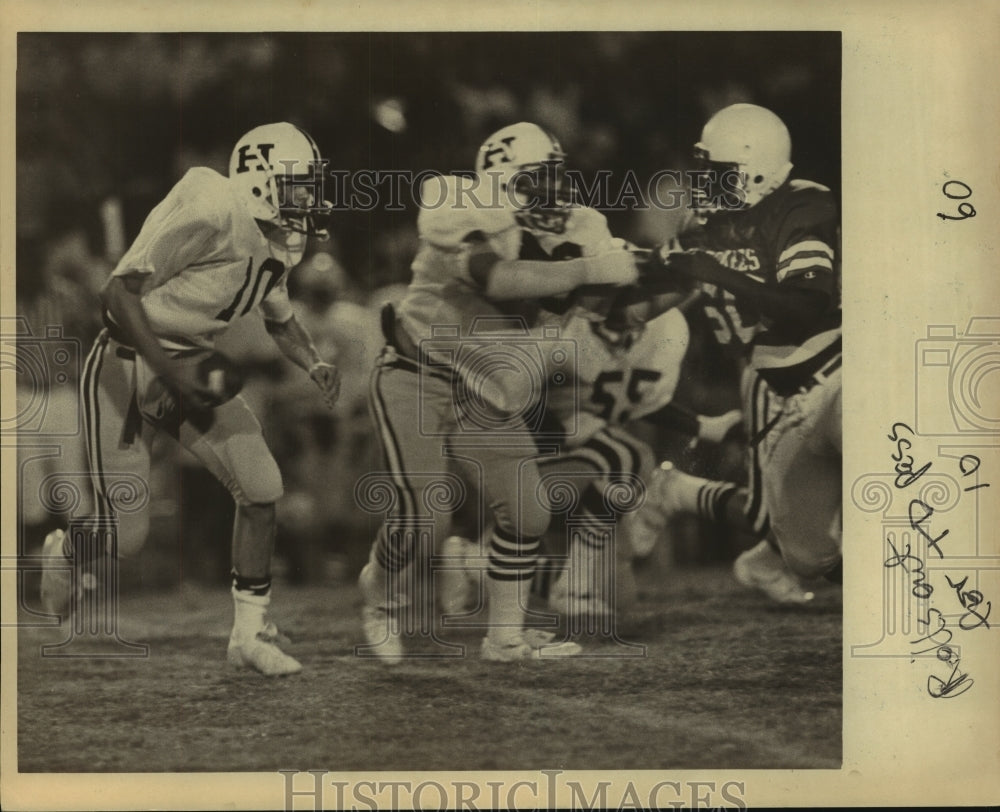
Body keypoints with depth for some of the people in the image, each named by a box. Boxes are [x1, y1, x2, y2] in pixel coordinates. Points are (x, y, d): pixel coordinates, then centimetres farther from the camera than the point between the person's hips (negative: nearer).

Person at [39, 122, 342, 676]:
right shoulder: (211, 211, -25)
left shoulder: (276, 242, 3)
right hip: (126, 366, -8)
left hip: (190, 367, 8)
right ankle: (64, 551, 32)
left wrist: (314, 365, 2)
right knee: (123, 538, -6)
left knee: (261, 490, -7)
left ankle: (251, 632, 6)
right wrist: (167, 368, -31)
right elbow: (118, 290, -26)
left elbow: (280, 321, 22)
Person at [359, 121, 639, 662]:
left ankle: (506, 635, 15)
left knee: (525, 511, -1)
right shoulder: (457, 216, -22)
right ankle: (380, 592, 22)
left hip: (482, 391, 6)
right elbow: (500, 279, -38)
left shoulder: (559, 229, -1)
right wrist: (587, 270, -41)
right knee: (422, 517, -10)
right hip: (416, 378, -6)